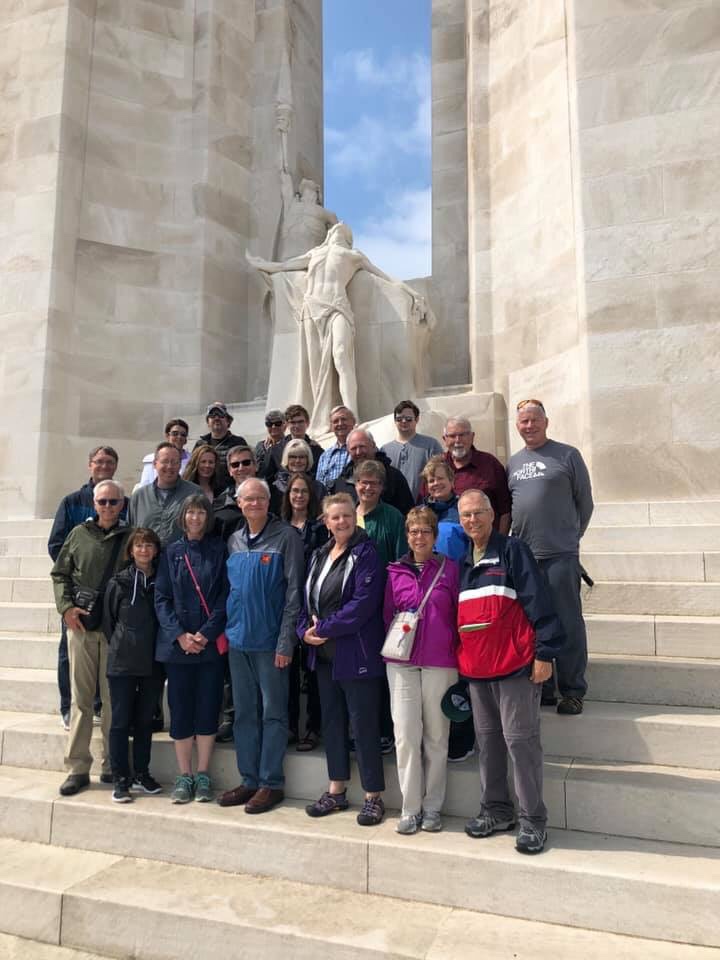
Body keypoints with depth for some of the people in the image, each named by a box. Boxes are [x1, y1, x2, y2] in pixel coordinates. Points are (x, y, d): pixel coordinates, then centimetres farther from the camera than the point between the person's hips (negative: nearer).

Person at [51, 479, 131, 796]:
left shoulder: (130, 537, 3)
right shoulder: (79, 534, 7)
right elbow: (60, 574, 11)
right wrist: (66, 607, -3)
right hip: (80, 626, 1)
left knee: (114, 698, 5)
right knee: (81, 698, 7)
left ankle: (111, 765, 18)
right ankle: (78, 768, 15)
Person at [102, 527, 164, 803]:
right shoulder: (119, 582, -2)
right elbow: (108, 621, 4)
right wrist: (119, 647, 3)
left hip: (153, 663, 2)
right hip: (122, 663, -2)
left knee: (145, 720, 12)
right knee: (121, 721, 4)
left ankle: (141, 773, 25)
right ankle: (120, 779, 14)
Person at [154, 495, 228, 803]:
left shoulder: (219, 550, 4)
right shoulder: (171, 552, 8)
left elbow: (225, 595, -2)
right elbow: (161, 598, 3)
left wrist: (206, 633, -11)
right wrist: (179, 635, -10)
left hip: (211, 643, -1)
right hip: (177, 643, 1)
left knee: (208, 708, 4)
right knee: (180, 709, 4)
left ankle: (203, 775, 17)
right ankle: (184, 776, 16)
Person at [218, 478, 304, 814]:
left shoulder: (286, 538, -7)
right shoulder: (234, 541, 10)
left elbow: (293, 592, -11)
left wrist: (286, 641, -15)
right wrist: (223, 630, 9)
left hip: (269, 639, -6)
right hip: (238, 639, 6)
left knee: (273, 713, 4)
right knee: (244, 712, 13)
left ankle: (271, 783, 15)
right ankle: (249, 780, 25)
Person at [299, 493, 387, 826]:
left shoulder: (366, 554, -11)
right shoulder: (320, 556, 12)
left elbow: (363, 602, -20)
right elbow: (308, 599, 15)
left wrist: (323, 629, -16)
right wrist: (305, 630, -4)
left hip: (356, 654, -7)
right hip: (324, 653, 7)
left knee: (363, 724, 1)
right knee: (332, 721, 15)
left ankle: (373, 797, 15)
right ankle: (336, 791, 30)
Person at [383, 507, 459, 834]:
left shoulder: (449, 569, 2)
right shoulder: (395, 571, 7)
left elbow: (460, 614, 4)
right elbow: (387, 614, 13)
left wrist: (458, 654, -1)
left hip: (440, 663, -1)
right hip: (401, 662, 1)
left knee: (436, 736, 8)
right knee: (405, 735, 1)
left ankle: (432, 807, 22)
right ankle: (410, 809, 15)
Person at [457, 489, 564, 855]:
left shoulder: (512, 550, -5)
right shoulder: (462, 562, 14)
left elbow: (538, 602, -10)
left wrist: (545, 653, -15)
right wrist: (459, 660, 16)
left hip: (515, 666, -6)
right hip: (475, 668, 6)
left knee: (520, 739, -1)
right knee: (487, 740, 13)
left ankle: (532, 820, 11)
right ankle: (496, 810, 27)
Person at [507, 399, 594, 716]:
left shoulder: (567, 455, 0)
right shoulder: (513, 462, 13)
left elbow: (585, 502, 4)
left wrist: (571, 536, 8)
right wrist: (516, 540, 10)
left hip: (560, 556, -4)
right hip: (522, 556, 5)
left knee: (568, 624, 0)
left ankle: (572, 692, 11)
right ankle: (542, 689, 22)